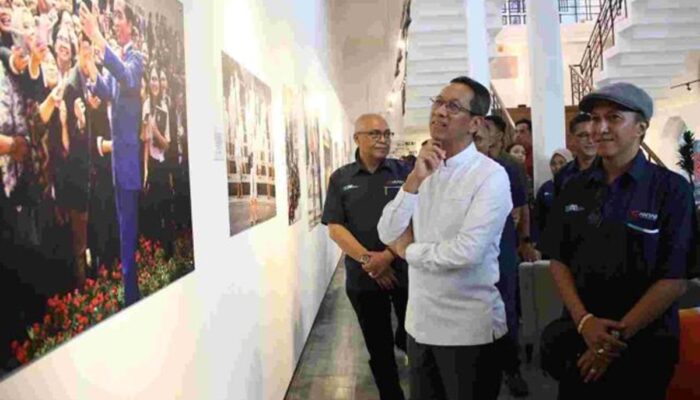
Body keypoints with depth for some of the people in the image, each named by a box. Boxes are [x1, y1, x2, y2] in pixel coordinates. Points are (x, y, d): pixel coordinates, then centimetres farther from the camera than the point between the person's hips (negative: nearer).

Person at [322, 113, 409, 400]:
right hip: (362, 278, 1)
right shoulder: (340, 178, 4)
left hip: (406, 272, -1)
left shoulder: (405, 172, 1)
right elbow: (335, 227, -1)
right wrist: (367, 259, -13)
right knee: (379, 347, 12)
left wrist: (388, 255, -16)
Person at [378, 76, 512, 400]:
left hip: (468, 326, -6)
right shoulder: (423, 169, 6)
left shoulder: (491, 176, -15)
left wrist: (409, 250, -9)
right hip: (420, 320, 6)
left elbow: (467, 252, -25)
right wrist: (415, 179, -15)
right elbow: (387, 234, -3)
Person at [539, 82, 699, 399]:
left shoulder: (671, 189, -9)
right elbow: (558, 260, 2)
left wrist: (618, 335, -13)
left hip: (643, 346, -3)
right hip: (580, 340, 3)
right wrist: (584, 321, -11)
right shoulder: (575, 189, 3)